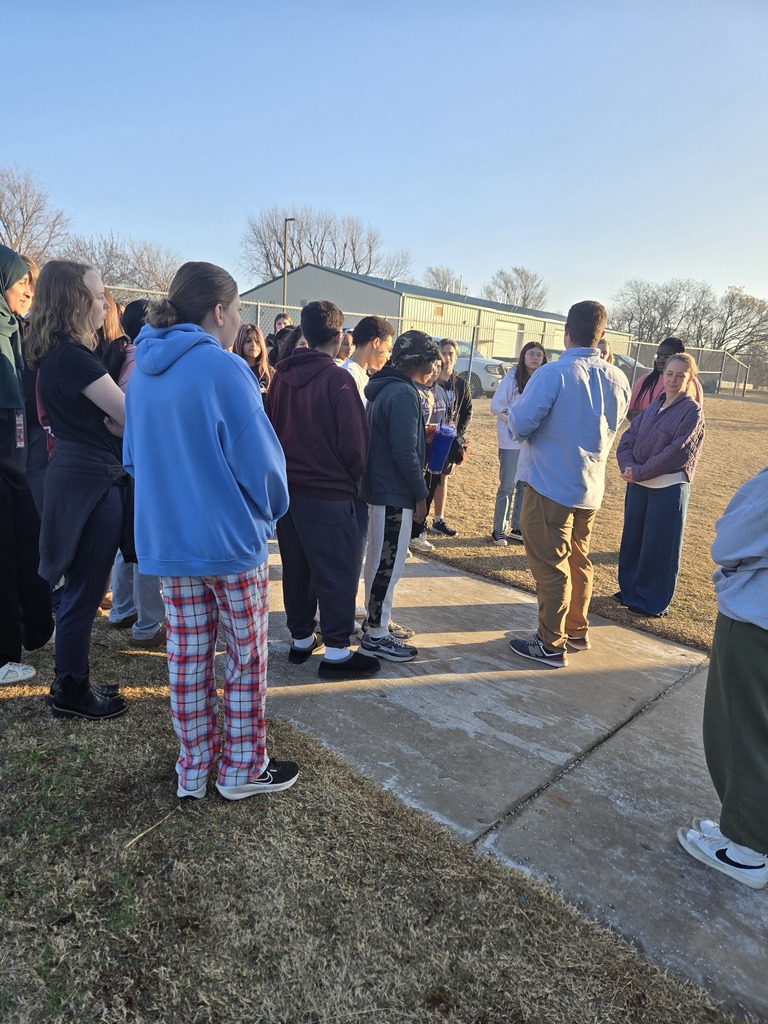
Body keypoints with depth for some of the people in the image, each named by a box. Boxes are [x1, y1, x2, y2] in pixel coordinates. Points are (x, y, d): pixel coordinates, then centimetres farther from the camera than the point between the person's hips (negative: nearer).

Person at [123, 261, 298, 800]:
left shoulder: (142, 371, 7)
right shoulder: (224, 369, -16)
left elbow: (134, 458, 15)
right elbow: (261, 461, -17)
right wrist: (269, 512, 2)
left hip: (165, 539, 7)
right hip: (230, 539, -6)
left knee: (187, 656, 15)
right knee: (248, 656, 10)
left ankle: (193, 769, 29)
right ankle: (243, 768, 24)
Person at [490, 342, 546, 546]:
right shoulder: (512, 378, -7)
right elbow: (496, 406, -8)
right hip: (511, 441, -4)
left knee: (526, 486, 11)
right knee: (507, 486, 0)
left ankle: (516, 528, 23)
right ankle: (498, 530, 10)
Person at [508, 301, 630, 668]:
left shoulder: (552, 374, -19)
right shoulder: (618, 379, 1)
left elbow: (521, 425, -17)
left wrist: (514, 411, 3)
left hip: (550, 486, -6)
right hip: (591, 488, 6)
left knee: (550, 565, 3)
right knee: (579, 560, 20)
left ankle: (551, 645, 12)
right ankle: (577, 630, 33)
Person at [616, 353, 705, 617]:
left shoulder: (692, 411, -8)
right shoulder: (652, 408, 10)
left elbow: (677, 452, -17)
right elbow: (627, 439, 6)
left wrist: (640, 472, -17)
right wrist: (628, 466, -12)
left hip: (669, 488, -6)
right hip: (637, 485, 6)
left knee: (658, 545, 2)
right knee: (632, 538, 13)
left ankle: (652, 601, 15)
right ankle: (629, 589, 30)